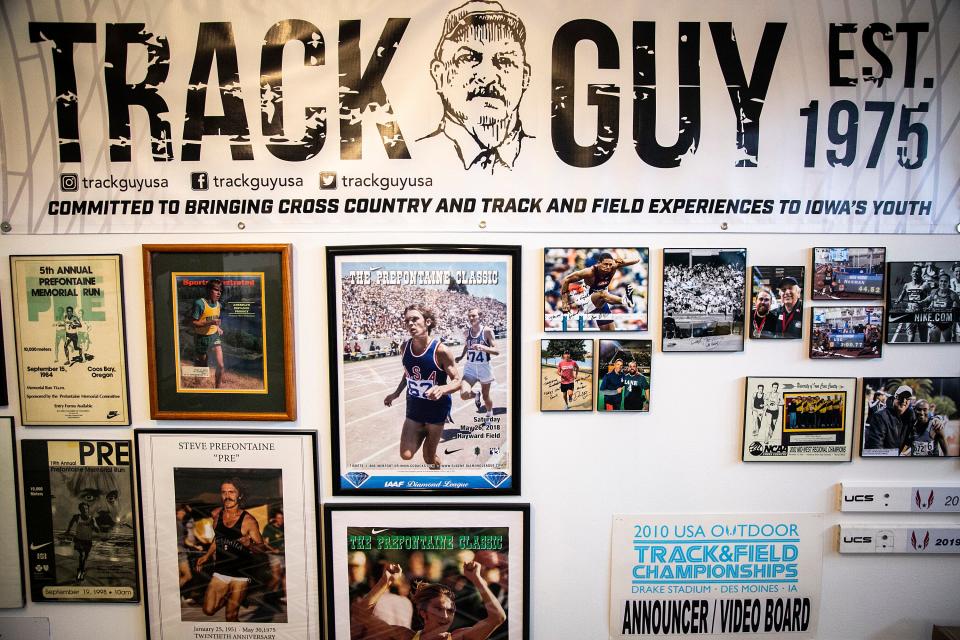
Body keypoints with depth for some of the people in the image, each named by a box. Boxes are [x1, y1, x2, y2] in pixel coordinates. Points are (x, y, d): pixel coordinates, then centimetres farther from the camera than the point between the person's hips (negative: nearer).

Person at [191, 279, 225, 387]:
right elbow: (193, 323, -17)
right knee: (203, 366, 8)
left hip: (215, 336, 5)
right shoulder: (199, 303, -18)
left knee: (220, 365, -4)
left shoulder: (218, 305, 3)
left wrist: (218, 327, 6)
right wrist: (210, 323, -27)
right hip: (202, 338, -5)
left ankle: (218, 388, 11)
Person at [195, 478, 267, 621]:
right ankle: (227, 597, 28)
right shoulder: (216, 514, 0)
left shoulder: (248, 520, -15)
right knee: (208, 610, 1)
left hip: (240, 575, -4)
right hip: (220, 571, 4)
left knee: (231, 616, 1)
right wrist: (207, 556, 16)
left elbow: (262, 548, -12)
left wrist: (249, 544, -30)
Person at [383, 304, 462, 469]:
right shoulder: (405, 347, -6)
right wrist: (397, 393, 15)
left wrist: (442, 389, -38)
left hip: (436, 407, -4)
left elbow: (457, 381, -18)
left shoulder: (440, 350, -23)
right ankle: (424, 432, 26)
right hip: (414, 406, 4)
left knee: (429, 458, 8)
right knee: (406, 455, -3)